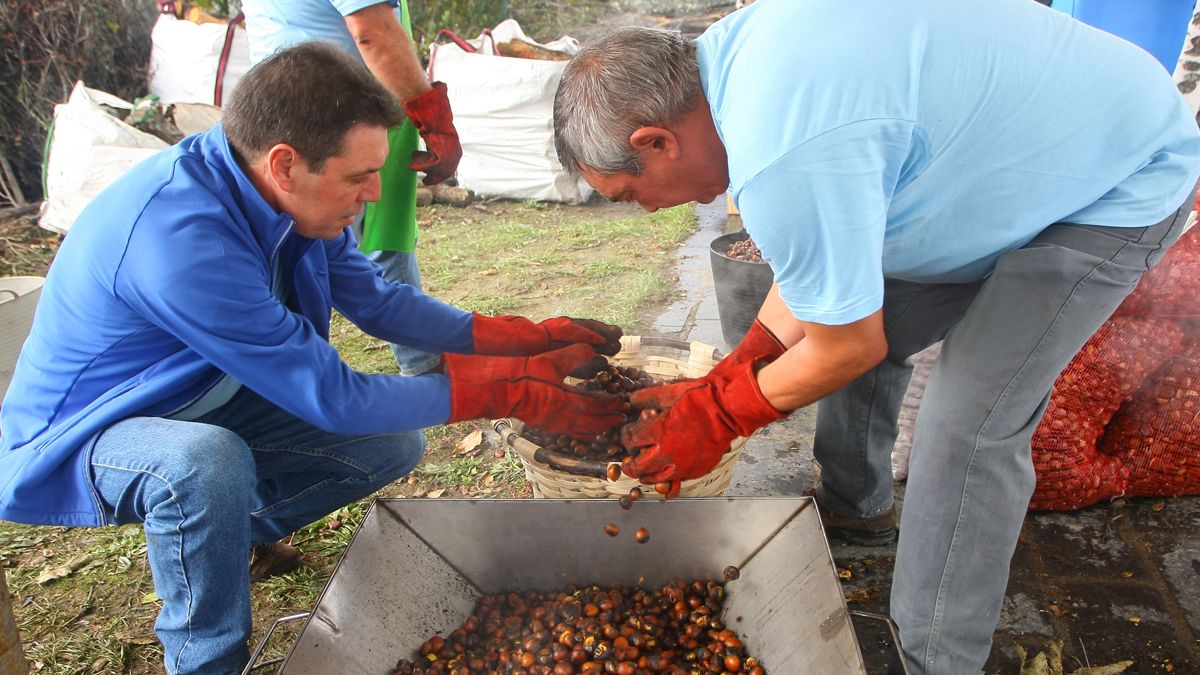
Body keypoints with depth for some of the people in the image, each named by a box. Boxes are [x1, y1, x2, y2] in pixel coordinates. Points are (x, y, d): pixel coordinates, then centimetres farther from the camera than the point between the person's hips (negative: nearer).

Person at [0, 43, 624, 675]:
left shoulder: (284, 194, -13)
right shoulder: (179, 237, -37)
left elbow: (376, 299, 0)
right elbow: (334, 399, -33)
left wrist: (523, 339, -10)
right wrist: (509, 390, -27)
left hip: (208, 410, 8)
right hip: (80, 437, -7)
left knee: (392, 445, 0)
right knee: (206, 463, -40)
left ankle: (222, 537, 21)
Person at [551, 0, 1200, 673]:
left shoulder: (785, 163, -38)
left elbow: (848, 349, -22)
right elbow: (828, 258, 0)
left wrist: (716, 419, -8)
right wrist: (723, 380, 0)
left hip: (1124, 183, -9)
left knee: (970, 430, -14)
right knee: (854, 303, 12)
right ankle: (856, 510, 33)